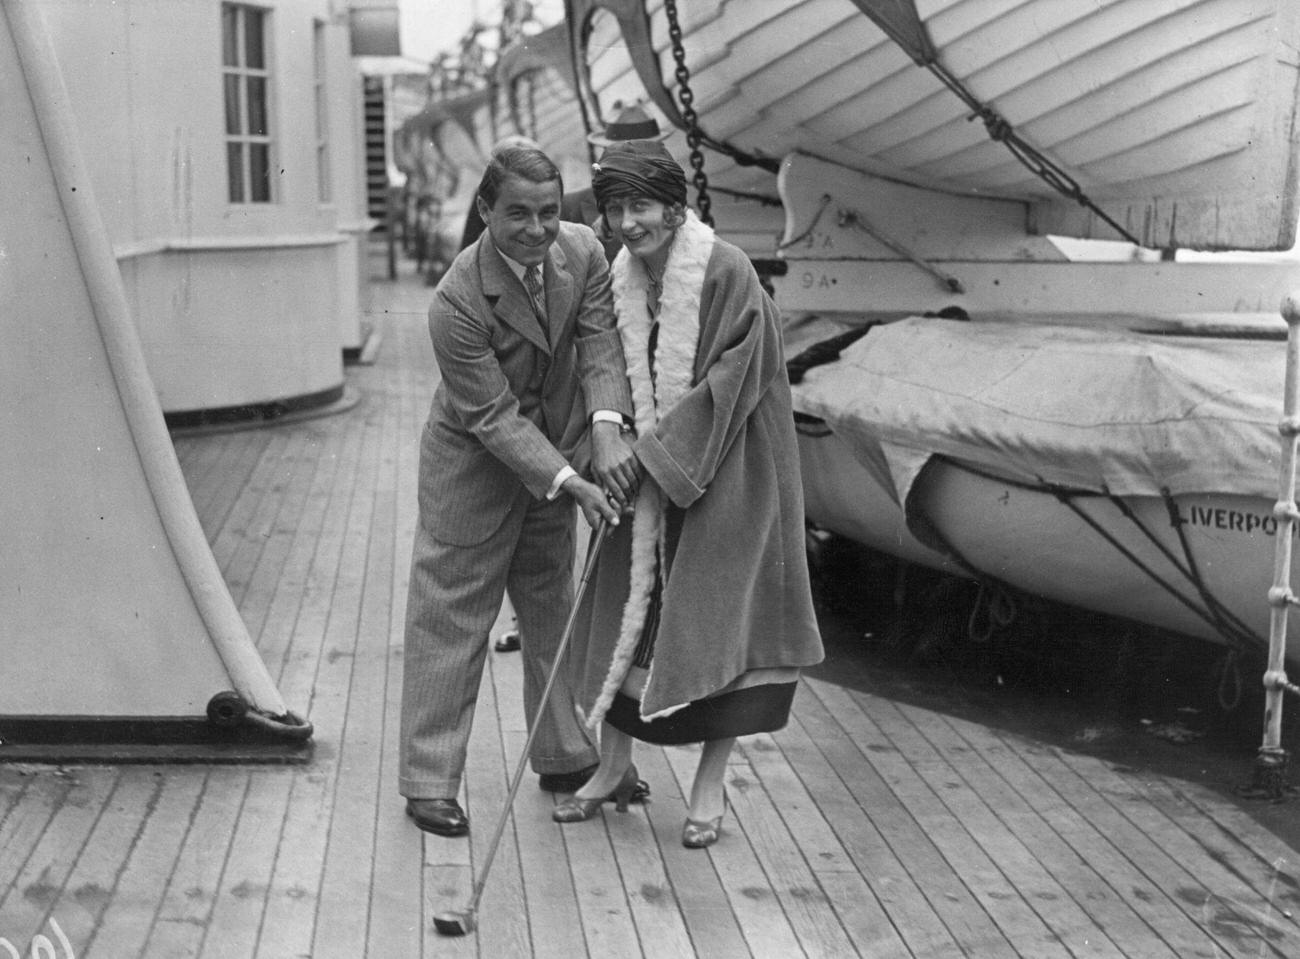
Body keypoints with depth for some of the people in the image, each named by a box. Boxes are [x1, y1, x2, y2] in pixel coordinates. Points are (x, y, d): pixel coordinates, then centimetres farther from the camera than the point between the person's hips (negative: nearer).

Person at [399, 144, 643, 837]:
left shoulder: (582, 251, -12)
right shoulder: (457, 301, -29)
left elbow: (600, 344, -15)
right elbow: (494, 416, -27)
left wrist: (607, 431, -33)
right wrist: (572, 484, -35)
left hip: (555, 451, 6)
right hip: (473, 463, -6)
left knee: (552, 605, 18)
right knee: (452, 617, -1)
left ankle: (565, 759, 34)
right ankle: (429, 782, 9)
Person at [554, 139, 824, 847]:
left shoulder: (727, 274, -18)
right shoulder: (622, 279, 2)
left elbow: (736, 376, -21)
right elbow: (626, 379, 11)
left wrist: (661, 448, -20)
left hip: (725, 469, -6)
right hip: (649, 467, 6)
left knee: (718, 615, -1)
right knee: (626, 602, 7)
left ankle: (710, 785, 13)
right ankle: (614, 765, 23)